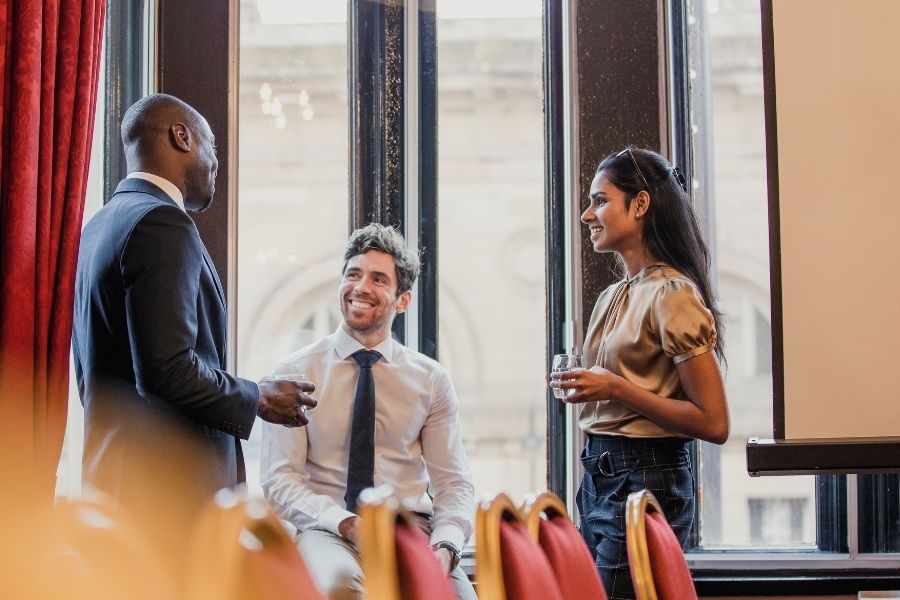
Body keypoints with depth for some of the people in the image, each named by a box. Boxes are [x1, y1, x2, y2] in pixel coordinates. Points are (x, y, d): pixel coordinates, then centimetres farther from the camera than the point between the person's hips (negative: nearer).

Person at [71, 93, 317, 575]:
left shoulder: (99, 226, 16)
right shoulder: (162, 223, -13)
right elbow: (167, 369, -21)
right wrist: (258, 400, -7)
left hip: (112, 475, 10)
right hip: (170, 482, -10)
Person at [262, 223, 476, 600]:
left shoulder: (431, 379, 10)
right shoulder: (295, 373, 4)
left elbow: (453, 482, 6)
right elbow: (280, 479, -2)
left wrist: (444, 548, -15)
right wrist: (349, 526, -19)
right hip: (328, 530, -1)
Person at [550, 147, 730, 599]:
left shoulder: (673, 295, -12)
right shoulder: (613, 298, 13)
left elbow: (713, 423, -16)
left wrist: (616, 388, -18)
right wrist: (581, 384, 7)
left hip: (646, 482, -8)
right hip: (599, 476, 8)